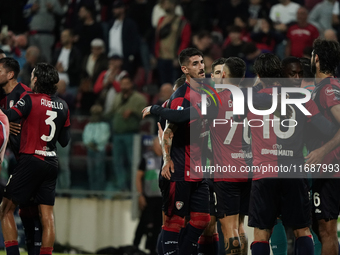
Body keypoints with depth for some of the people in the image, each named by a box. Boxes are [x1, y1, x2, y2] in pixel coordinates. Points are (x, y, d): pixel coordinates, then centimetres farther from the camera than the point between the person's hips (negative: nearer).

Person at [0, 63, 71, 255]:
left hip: (31, 160, -6)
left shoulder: (31, 100, -9)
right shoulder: (63, 106, 8)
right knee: (47, 216, 6)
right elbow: (65, 140, 13)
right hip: (52, 163, 6)